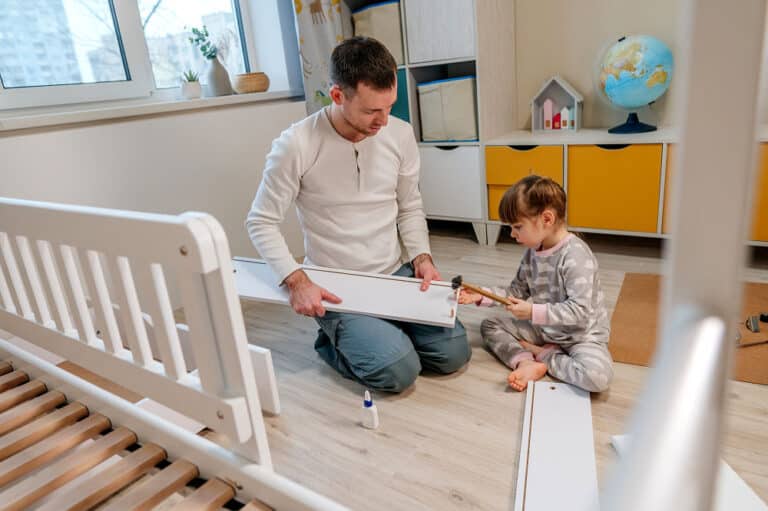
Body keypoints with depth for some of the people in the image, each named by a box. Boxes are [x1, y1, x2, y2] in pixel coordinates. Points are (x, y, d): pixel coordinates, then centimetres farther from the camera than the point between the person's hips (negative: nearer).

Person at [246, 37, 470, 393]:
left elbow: (410, 208, 8)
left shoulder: (400, 134, -4)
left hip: (396, 275, 5)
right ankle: (334, 342, 12)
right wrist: (297, 281, -22)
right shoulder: (296, 145, -17)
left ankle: (375, 334, 19)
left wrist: (422, 257, -8)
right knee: (399, 371, -19)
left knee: (453, 353, -4)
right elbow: (261, 223, -10)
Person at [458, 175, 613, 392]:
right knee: (489, 326, 3)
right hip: (544, 328, 7)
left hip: (581, 333, -7)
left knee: (597, 376, -35)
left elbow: (579, 310, -30)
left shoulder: (575, 256, -26)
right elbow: (517, 291, 5)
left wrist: (534, 312, -31)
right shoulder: (533, 251, -2)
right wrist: (482, 296, -7)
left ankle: (543, 355, -9)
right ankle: (527, 363, -18)